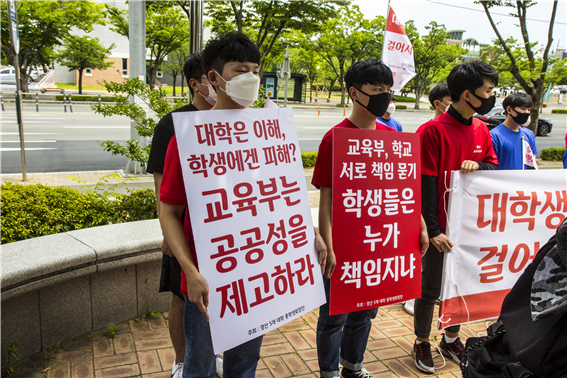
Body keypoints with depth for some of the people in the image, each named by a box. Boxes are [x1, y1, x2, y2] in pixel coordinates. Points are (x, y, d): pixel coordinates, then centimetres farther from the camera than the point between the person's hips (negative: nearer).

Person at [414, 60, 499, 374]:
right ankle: (421, 343, 28)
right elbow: (426, 185, -17)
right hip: (440, 229, -6)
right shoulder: (433, 130, -16)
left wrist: (478, 165, -10)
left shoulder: (481, 129, 5)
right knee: (431, 289, 7)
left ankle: (451, 339, 38)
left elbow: (495, 167, 14)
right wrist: (433, 230, -19)